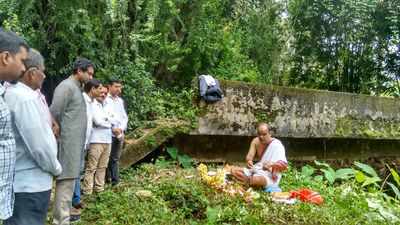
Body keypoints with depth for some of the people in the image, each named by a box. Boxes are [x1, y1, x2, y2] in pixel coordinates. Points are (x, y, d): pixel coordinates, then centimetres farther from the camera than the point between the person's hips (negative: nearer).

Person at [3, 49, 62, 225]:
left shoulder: (10, 93, 7)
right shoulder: (26, 98, -22)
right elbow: (39, 145, -22)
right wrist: (56, 168, -7)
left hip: (16, 181, 10)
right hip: (30, 185, -9)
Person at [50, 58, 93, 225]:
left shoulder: (77, 88, 18)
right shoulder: (67, 86, -10)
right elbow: (54, 114, -15)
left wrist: (80, 141, 13)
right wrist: (59, 135, -8)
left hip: (75, 143, 9)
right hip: (68, 142, -9)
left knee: (70, 179, 13)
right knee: (66, 180, -9)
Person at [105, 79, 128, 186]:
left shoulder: (120, 100, 17)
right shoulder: (104, 99, -3)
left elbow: (125, 117, 17)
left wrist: (121, 128, 0)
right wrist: (113, 128, -13)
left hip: (120, 134, 6)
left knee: (116, 158, 8)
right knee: (107, 158, -4)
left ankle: (115, 180, 11)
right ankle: (107, 179, 2)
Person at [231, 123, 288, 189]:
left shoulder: (276, 145, -16)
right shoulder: (255, 141, 1)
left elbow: (284, 165, -23)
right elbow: (249, 156, -6)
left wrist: (271, 164, -45)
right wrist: (249, 161, -32)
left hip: (270, 177, -7)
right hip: (256, 170, 7)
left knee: (258, 179, -41)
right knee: (234, 171, -11)